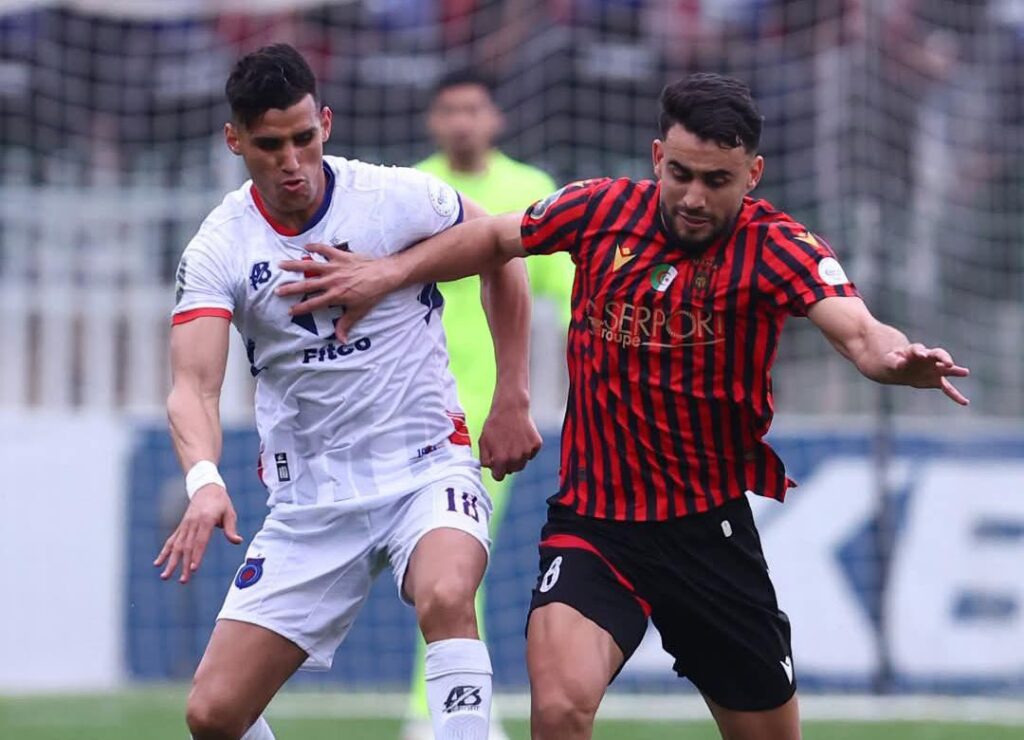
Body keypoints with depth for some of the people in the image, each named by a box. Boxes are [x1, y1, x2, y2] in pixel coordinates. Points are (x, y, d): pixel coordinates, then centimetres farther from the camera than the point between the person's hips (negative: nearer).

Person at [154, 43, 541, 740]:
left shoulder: (400, 197, -9)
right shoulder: (219, 249, -7)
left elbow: (502, 260, 9)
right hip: (308, 499, 2)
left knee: (446, 597, -37)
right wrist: (205, 481, -38)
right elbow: (194, 386, -18)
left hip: (427, 467, -2)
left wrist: (512, 402, 6)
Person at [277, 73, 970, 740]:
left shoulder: (778, 247, -12)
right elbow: (497, 238, 15)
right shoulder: (601, 210, -4)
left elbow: (856, 330, -30)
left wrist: (899, 357, -51)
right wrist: (392, 272, 6)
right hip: (592, 524, 0)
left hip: (712, 533, 0)